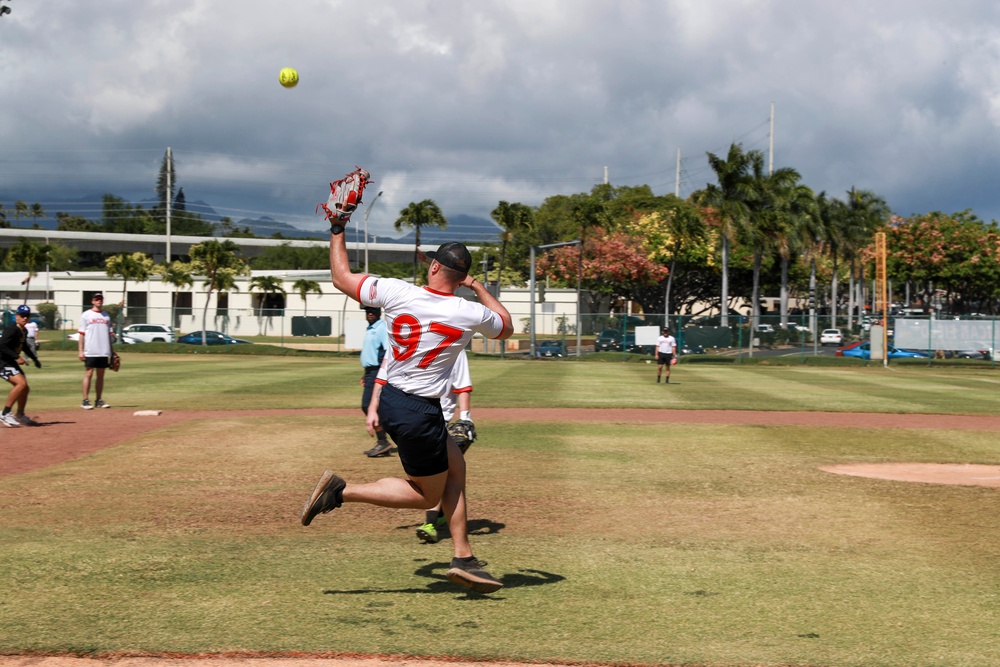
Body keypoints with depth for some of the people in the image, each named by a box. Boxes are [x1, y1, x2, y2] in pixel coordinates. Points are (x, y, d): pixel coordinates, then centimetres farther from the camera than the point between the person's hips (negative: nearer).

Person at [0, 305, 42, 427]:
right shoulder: (12, 329, -18)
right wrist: (17, 357, -30)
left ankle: (20, 416, 32)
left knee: (25, 389, 15)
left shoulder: (24, 331, 10)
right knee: (21, 383, -26)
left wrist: (35, 358, 25)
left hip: (11, 362, 10)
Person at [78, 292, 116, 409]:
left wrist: (112, 351, 12)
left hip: (104, 352, 4)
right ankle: (85, 401, -2)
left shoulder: (106, 316, 15)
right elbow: (82, 334, -1)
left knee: (101, 375, 7)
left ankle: (99, 400, 12)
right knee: (88, 374, -4)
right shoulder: (86, 315, 2)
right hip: (90, 351, -4)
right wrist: (80, 351, -8)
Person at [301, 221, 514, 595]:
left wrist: (337, 231, 14)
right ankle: (341, 492, -1)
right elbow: (507, 328, 12)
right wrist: (479, 289, 20)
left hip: (389, 400, 6)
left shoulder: (396, 293, -10)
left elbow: (341, 277, 3)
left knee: (454, 466, 18)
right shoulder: (471, 315, -12)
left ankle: (463, 557, 19)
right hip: (419, 413, -6)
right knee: (428, 495, 11)